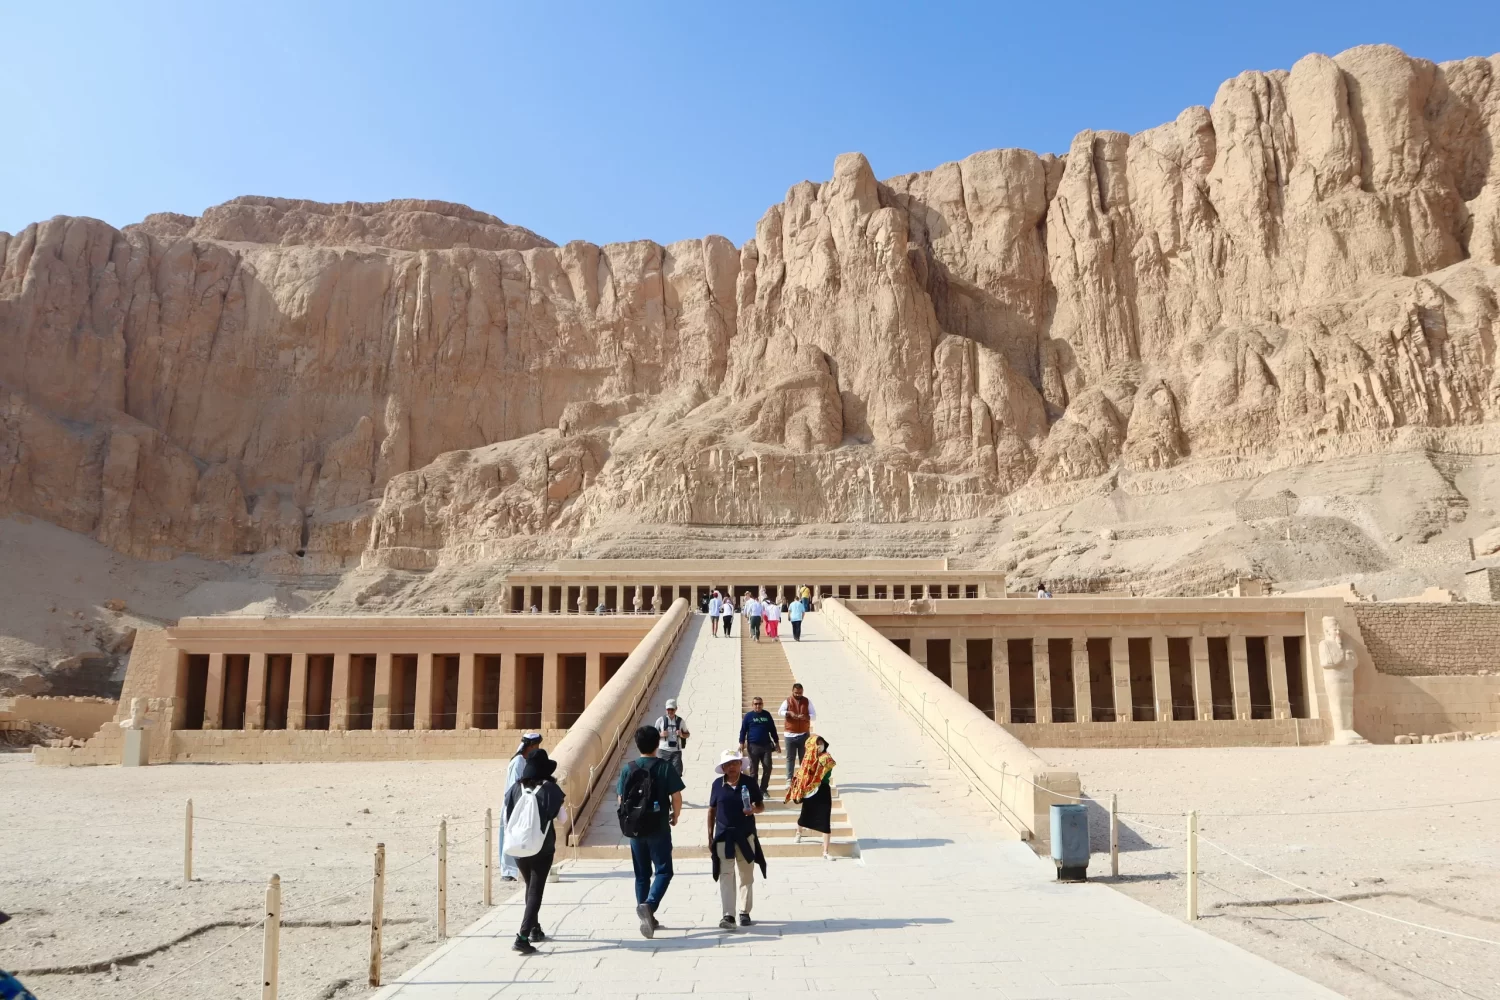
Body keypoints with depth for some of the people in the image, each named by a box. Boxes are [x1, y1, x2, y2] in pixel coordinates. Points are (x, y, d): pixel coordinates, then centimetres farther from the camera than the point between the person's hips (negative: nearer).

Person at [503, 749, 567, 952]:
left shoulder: (516, 788, -1)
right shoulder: (550, 788, -9)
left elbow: (506, 817, 4)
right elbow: (562, 819, -4)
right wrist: (561, 801, 12)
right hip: (542, 848, -4)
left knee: (531, 887, 22)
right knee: (536, 890, 0)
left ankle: (534, 930, 33)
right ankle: (522, 938, -12)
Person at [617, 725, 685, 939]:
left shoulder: (628, 768, -1)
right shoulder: (665, 767, -9)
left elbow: (620, 799, 1)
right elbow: (676, 797, -9)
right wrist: (675, 816, 9)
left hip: (635, 828, 3)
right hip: (659, 828, -3)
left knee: (642, 874, 14)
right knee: (663, 871, 4)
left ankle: (648, 919, 19)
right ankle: (649, 905, -19)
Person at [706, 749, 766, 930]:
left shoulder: (749, 782, -3)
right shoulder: (717, 784, -2)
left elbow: (761, 806, 5)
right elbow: (712, 810, 5)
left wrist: (754, 809, -19)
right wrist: (710, 837, 4)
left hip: (745, 836, 1)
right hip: (723, 836, -1)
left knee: (746, 876, 10)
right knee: (726, 876, -5)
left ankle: (745, 912, 24)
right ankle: (728, 915, -5)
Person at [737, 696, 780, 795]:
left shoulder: (767, 715, 7)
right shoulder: (748, 716, -1)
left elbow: (773, 729, 13)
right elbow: (743, 730, 0)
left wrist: (777, 742, 12)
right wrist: (742, 743, -9)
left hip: (766, 745, 3)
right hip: (753, 746, -2)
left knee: (767, 768, 0)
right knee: (754, 769, 3)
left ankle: (763, 790, 13)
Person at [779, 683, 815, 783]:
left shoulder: (807, 702, 7)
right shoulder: (787, 701, 2)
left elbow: (814, 715, 2)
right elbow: (780, 712, -12)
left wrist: (806, 716, -18)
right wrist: (789, 713, -31)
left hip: (804, 734, 1)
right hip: (790, 734, -1)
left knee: (804, 758, 5)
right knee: (790, 758, 0)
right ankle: (789, 779, 3)